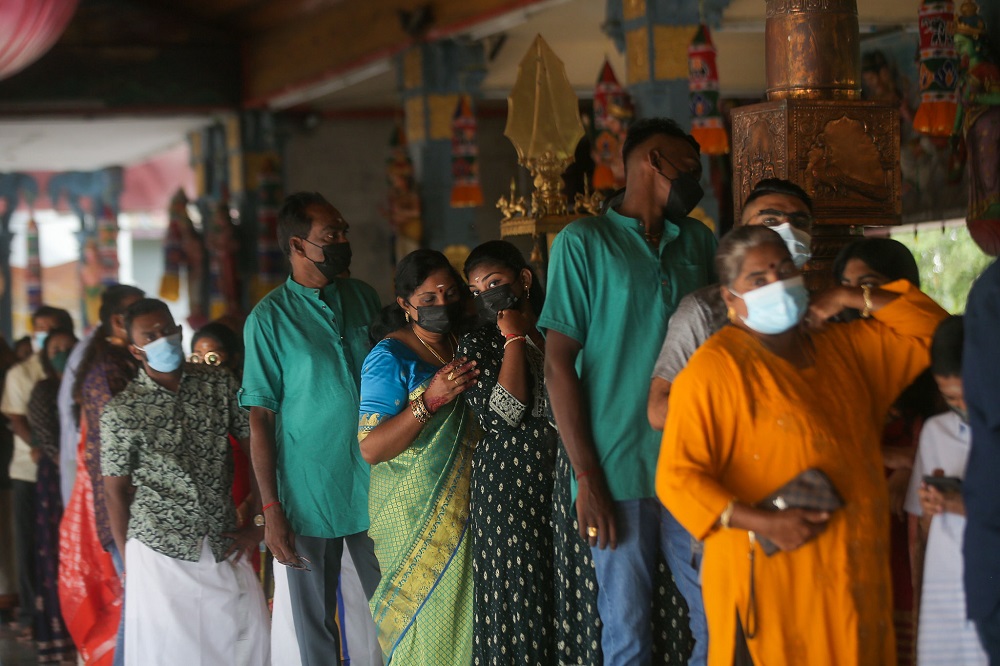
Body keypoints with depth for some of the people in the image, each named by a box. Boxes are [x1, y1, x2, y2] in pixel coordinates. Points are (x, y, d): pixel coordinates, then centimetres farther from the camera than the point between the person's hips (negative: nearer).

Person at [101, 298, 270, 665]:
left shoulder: (221, 384, 2)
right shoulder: (121, 411, -3)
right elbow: (116, 490, 2)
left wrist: (258, 524, 1)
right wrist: (130, 563, 2)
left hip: (225, 547, 2)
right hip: (160, 553, -2)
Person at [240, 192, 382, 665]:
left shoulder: (364, 298, 7)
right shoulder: (269, 318, -5)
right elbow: (260, 419, -5)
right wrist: (271, 510, -10)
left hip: (375, 488, 3)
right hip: (309, 494, -3)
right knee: (315, 623, 4)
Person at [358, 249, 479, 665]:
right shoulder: (390, 358, -8)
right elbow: (371, 448, -15)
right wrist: (429, 400, -24)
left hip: (468, 512, 6)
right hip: (418, 517, -6)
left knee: (465, 620, 6)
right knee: (427, 630, -5)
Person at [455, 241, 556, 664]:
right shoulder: (476, 346, 1)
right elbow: (503, 412, -14)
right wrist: (514, 338, -8)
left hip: (563, 482, 4)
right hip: (508, 490, -4)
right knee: (519, 596, -3)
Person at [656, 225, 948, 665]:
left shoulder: (841, 348, 15)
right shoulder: (714, 368, -6)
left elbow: (931, 329, 21)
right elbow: (676, 477, -12)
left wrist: (849, 298, 9)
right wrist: (762, 523, -21)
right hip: (771, 582, -6)